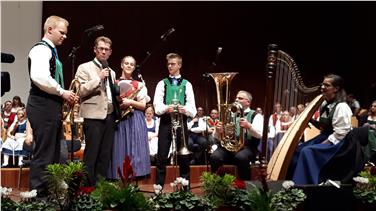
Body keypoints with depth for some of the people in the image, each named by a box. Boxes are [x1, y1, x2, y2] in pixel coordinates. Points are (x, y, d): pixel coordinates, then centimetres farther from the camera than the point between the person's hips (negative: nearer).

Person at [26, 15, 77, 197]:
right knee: (43, 154, -6)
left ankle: (49, 192, 24)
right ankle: (37, 194, 1)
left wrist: (65, 95, 11)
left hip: (51, 107, 11)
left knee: (52, 154, 15)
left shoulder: (50, 51, 20)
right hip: (43, 107, -11)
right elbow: (39, 76, -28)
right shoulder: (41, 49, -11)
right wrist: (62, 92, -17)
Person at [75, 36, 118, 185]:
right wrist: (98, 78, -14)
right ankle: (88, 187, 0)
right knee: (91, 155, -6)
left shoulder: (111, 72, 21)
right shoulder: (84, 68, 2)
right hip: (93, 116, -6)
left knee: (105, 156, 6)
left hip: (109, 116, 6)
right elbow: (80, 91, -9)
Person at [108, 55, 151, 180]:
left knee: (135, 150, -4)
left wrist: (130, 102, -11)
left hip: (136, 122, 0)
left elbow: (143, 105, 5)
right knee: (120, 151, -2)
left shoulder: (139, 84, 11)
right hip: (119, 121, 0)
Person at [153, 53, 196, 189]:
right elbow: (157, 105, -2)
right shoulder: (162, 83, 10)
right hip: (165, 122, 0)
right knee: (162, 157, 0)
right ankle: (159, 187, 7)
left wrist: (184, 109, -20)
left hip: (181, 122, 0)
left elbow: (192, 109, 2)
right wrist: (166, 108, -23)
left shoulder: (187, 84, 10)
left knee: (183, 157, 6)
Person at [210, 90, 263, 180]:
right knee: (214, 157, -29)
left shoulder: (256, 116, 11)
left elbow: (260, 135, -9)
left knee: (241, 157, -38)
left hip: (246, 147, -3)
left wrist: (248, 126, -28)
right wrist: (218, 131, -9)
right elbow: (217, 137, 16)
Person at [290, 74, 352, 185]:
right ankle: (295, 183, 6)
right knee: (298, 150, -1)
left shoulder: (341, 107, -19)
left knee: (308, 151, -27)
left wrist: (324, 143, -19)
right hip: (324, 137, 9)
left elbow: (340, 134, -21)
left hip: (336, 143, -9)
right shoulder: (325, 104, 9)